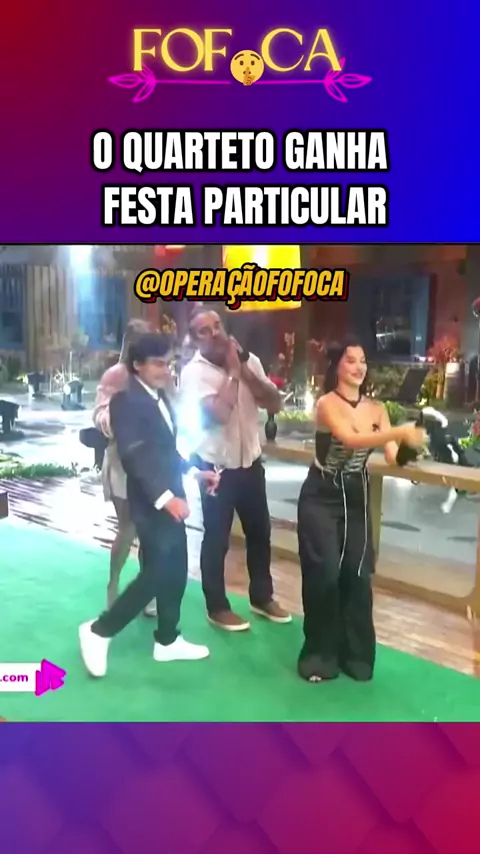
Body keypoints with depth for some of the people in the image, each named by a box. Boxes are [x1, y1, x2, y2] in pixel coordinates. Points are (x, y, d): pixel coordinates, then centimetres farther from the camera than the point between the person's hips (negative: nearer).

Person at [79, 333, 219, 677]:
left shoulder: (161, 397, 13)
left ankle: (167, 640, 29)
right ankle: (99, 631, 11)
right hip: (151, 503, -9)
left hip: (170, 498, 9)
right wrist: (165, 497, -30)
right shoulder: (126, 401, -15)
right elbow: (135, 456, -24)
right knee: (156, 574, -5)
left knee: (176, 572, 14)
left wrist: (194, 471, 15)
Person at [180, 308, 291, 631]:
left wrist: (245, 371, -15)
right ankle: (217, 607, 24)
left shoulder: (248, 360, 0)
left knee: (260, 532, 16)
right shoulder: (194, 372, -15)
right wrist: (232, 372, -19)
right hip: (217, 467, -5)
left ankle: (262, 597, 34)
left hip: (251, 462, 5)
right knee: (217, 539, 7)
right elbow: (218, 413, -29)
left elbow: (274, 404, -5)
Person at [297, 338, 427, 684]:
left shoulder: (377, 409, 2)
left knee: (358, 575, 4)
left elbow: (393, 456, -6)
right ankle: (320, 654, 15)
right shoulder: (327, 403, -14)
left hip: (357, 497, 4)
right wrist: (399, 432, -43)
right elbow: (350, 439, -32)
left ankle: (355, 653, 23)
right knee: (324, 574, -6)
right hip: (321, 496, -4)